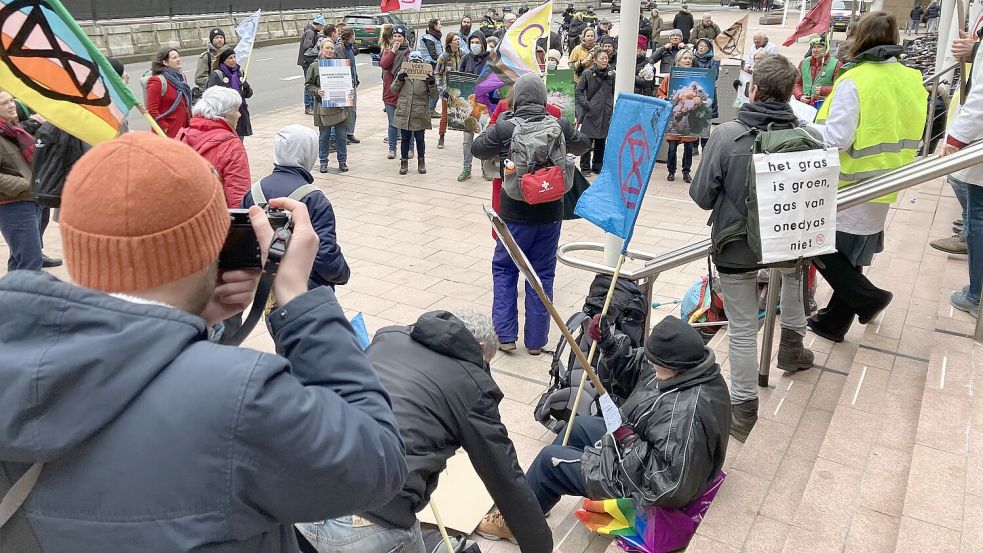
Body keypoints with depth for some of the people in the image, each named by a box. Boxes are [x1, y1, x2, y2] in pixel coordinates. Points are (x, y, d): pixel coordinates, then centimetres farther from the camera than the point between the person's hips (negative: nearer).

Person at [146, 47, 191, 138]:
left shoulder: (181, 77, 13)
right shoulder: (157, 81, -11)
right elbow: (152, 110, -15)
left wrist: (189, 119, 14)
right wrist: (165, 128, -16)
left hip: (184, 129, 7)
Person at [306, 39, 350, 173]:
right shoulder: (314, 66, 1)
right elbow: (308, 85, 3)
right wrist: (317, 91, -15)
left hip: (340, 107, 2)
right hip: (323, 108, -1)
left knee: (341, 136, 5)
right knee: (324, 136, 6)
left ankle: (342, 162, 17)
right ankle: (323, 162, 18)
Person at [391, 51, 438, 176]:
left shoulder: (426, 75, 0)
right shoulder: (403, 73, 5)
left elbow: (434, 96, 0)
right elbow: (393, 90, 7)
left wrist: (432, 85, -18)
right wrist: (399, 80, -10)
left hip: (420, 114, -1)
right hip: (404, 112, 1)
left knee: (420, 138, 7)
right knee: (405, 138, 10)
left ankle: (421, 162, 24)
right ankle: (404, 162, 21)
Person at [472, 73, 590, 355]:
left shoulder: (504, 127, -12)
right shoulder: (560, 126, -6)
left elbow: (477, 149, 4)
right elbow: (583, 145, 14)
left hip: (515, 213, -2)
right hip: (550, 213, 2)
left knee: (504, 268, 16)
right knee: (542, 274, 12)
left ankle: (505, 335, 13)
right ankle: (536, 341, 18)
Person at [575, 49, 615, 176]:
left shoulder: (611, 74, 4)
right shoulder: (588, 74, -2)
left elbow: (615, 93, 12)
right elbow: (578, 92, 1)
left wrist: (613, 106, 3)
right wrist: (586, 105, -7)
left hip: (605, 114, 3)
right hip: (590, 113, -2)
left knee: (601, 141, 10)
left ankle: (598, 166, 22)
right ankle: (585, 167, 10)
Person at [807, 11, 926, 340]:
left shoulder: (854, 81, -17)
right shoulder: (913, 81, 4)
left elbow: (835, 139, -21)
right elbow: (912, 135, 13)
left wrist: (807, 128, -5)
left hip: (849, 188, -7)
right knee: (851, 257, 15)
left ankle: (867, 298, 1)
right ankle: (833, 322, 25)